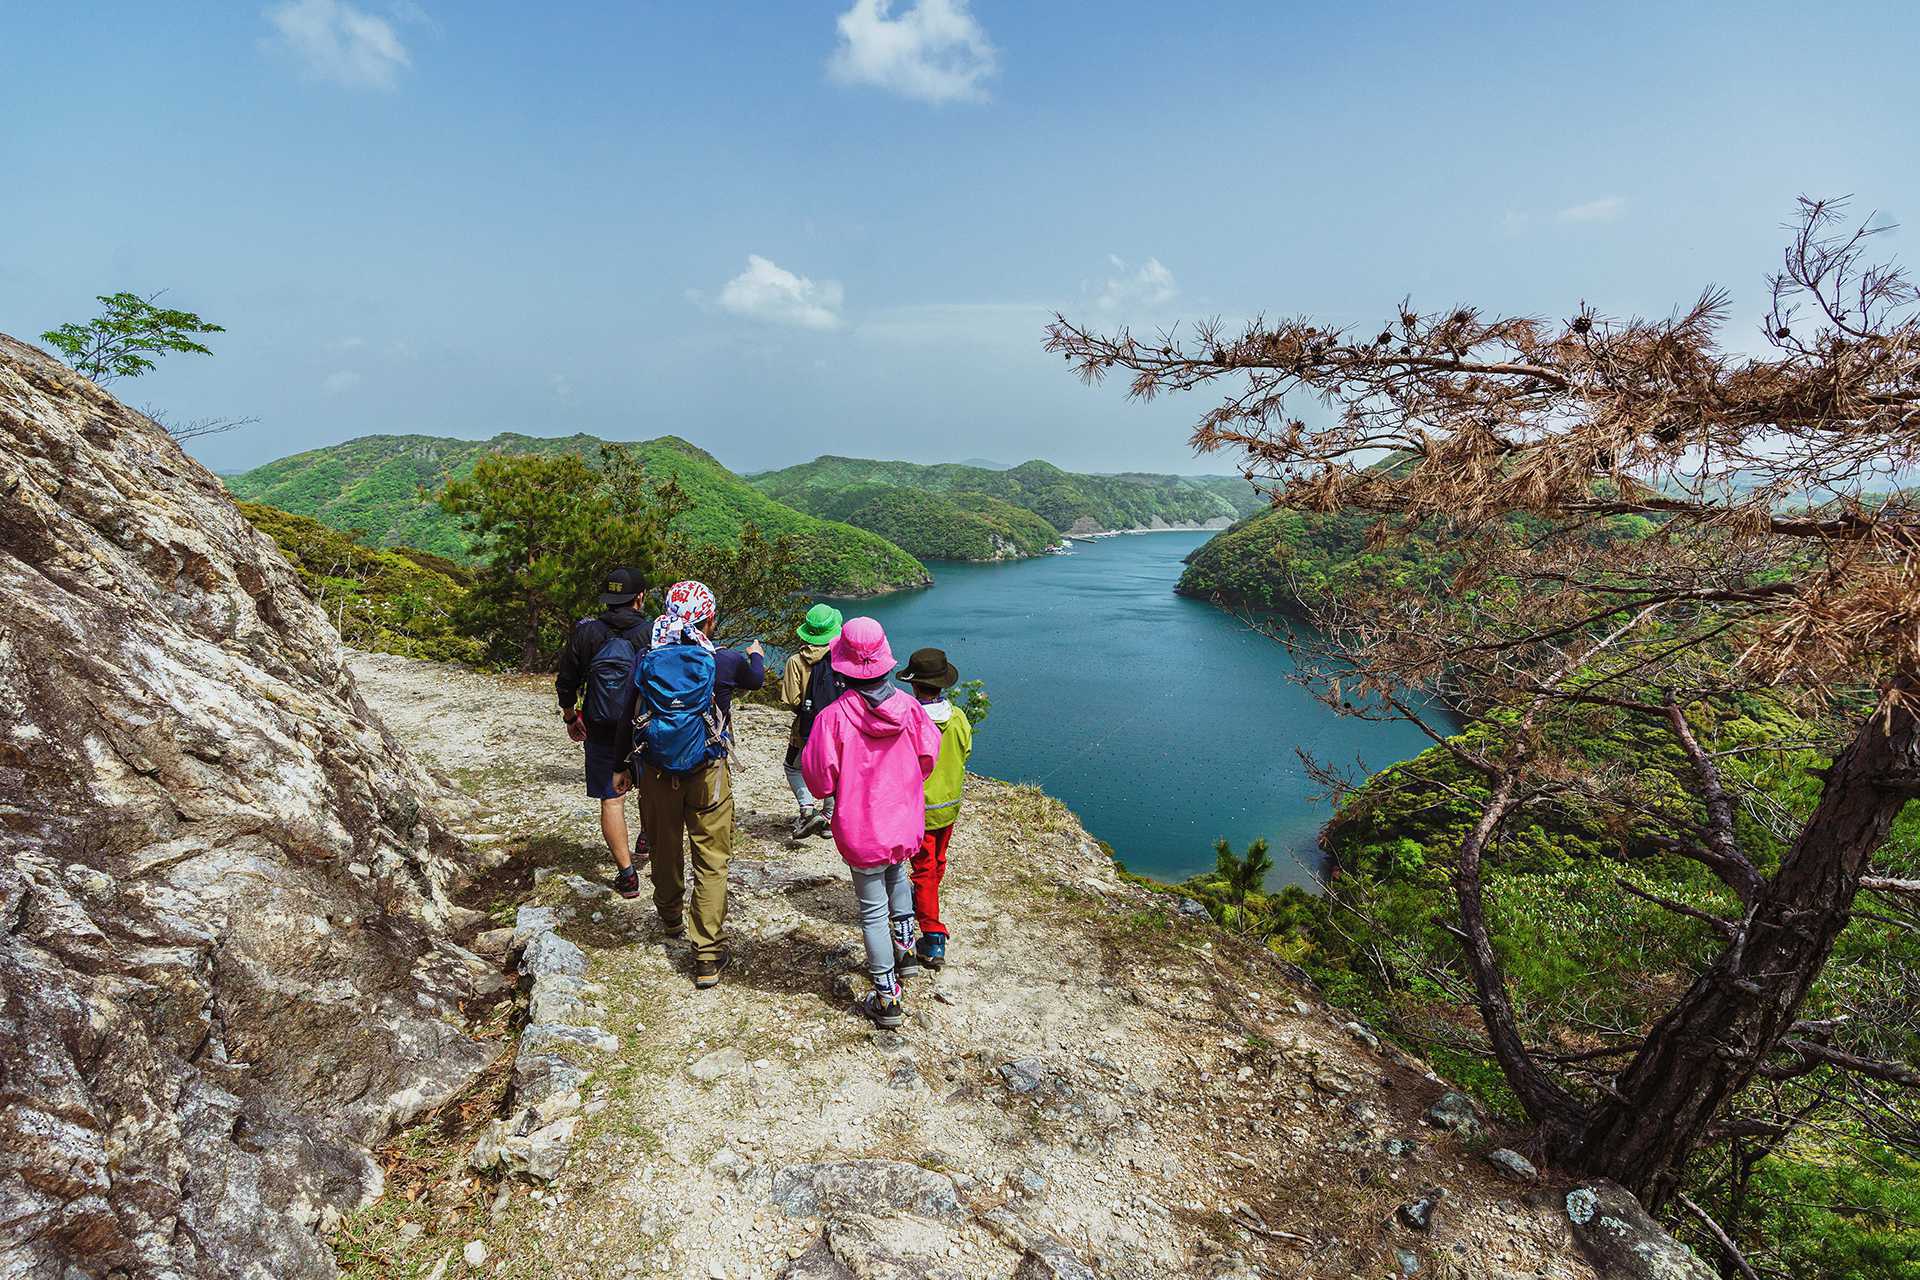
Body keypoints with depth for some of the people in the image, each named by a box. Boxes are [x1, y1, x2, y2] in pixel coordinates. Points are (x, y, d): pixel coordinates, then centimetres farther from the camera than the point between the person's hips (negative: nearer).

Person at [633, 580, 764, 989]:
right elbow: (755, 679, 11)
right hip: (706, 774, -3)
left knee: (665, 851, 23)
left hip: (656, 773, 3)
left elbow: (631, 717, 1)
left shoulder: (648, 661, -7)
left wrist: (626, 767, 16)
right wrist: (756, 655, 34)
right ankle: (708, 955, 4)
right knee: (711, 863, 4)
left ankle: (671, 919, 47)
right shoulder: (723, 661, -12)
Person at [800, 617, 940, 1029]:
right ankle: (904, 946, 40)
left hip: (861, 831, -4)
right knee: (896, 874, 35)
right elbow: (929, 755, 2)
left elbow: (818, 779, -15)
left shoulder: (833, 716, -22)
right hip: (906, 823, 4)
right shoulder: (908, 706, -12)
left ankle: (887, 998, 22)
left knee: (872, 911, 11)